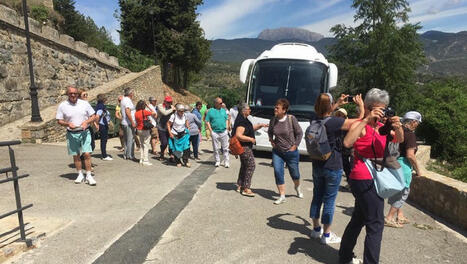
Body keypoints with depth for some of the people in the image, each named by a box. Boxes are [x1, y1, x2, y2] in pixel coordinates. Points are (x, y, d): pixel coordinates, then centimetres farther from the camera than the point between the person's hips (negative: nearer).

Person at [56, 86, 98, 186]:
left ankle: (88, 176, 1)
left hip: (84, 132, -1)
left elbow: (93, 116, 5)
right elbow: (59, 121, 4)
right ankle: (80, 175, 22)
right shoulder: (62, 105, 1)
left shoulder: (84, 103, 2)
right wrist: (68, 124, -15)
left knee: (87, 154, -8)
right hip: (71, 134, 1)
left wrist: (86, 122, -13)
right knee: (76, 155, 8)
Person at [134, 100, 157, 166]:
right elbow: (154, 113, -7)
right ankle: (145, 161, -1)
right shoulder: (144, 112, -16)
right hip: (145, 130, -6)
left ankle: (141, 159, 20)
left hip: (139, 130, 7)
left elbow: (136, 121, 8)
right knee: (146, 145, -1)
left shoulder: (136, 113, 2)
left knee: (142, 145, 17)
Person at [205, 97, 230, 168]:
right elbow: (207, 122, 0)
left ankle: (226, 161, 10)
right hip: (215, 132, -2)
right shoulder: (210, 111, 1)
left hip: (224, 132, 2)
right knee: (216, 148, 6)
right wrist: (211, 131, -6)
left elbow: (227, 119, 17)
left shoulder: (223, 110, 12)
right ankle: (217, 161, 18)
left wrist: (226, 128, 5)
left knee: (225, 148, 2)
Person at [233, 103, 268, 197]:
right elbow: (238, 135, -29)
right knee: (251, 165, -7)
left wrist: (260, 125, 12)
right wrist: (251, 139, -23)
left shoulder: (244, 120, 12)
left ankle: (240, 186, 27)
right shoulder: (241, 121, -21)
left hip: (245, 147, 11)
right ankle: (246, 189, -1)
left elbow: (251, 128, 26)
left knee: (244, 166, 17)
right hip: (245, 147, -11)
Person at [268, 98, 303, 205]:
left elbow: (299, 133, -5)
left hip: (291, 151, -2)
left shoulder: (291, 118, -15)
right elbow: (270, 131, 16)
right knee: (278, 172, -7)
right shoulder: (273, 119, -4)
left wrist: (295, 145, -7)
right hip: (277, 151, 3)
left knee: (294, 172, 12)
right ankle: (282, 196, 6)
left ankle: (297, 187, 45)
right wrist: (271, 141, 4)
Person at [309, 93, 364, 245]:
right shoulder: (335, 122, -21)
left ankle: (316, 228, 30)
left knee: (317, 197, 16)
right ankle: (326, 235, 16)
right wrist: (361, 105, 3)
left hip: (317, 165, 7)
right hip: (333, 167, -6)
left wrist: (338, 104, 27)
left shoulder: (315, 121, -1)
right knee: (329, 201, 4)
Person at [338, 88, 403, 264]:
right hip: (365, 179, -9)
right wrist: (366, 120, -30)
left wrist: (398, 127, -20)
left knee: (359, 219, 17)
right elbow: (347, 142, -30)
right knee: (376, 223, -6)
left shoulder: (382, 127, 12)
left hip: (374, 178, 9)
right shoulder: (360, 125, -11)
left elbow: (399, 140, 1)